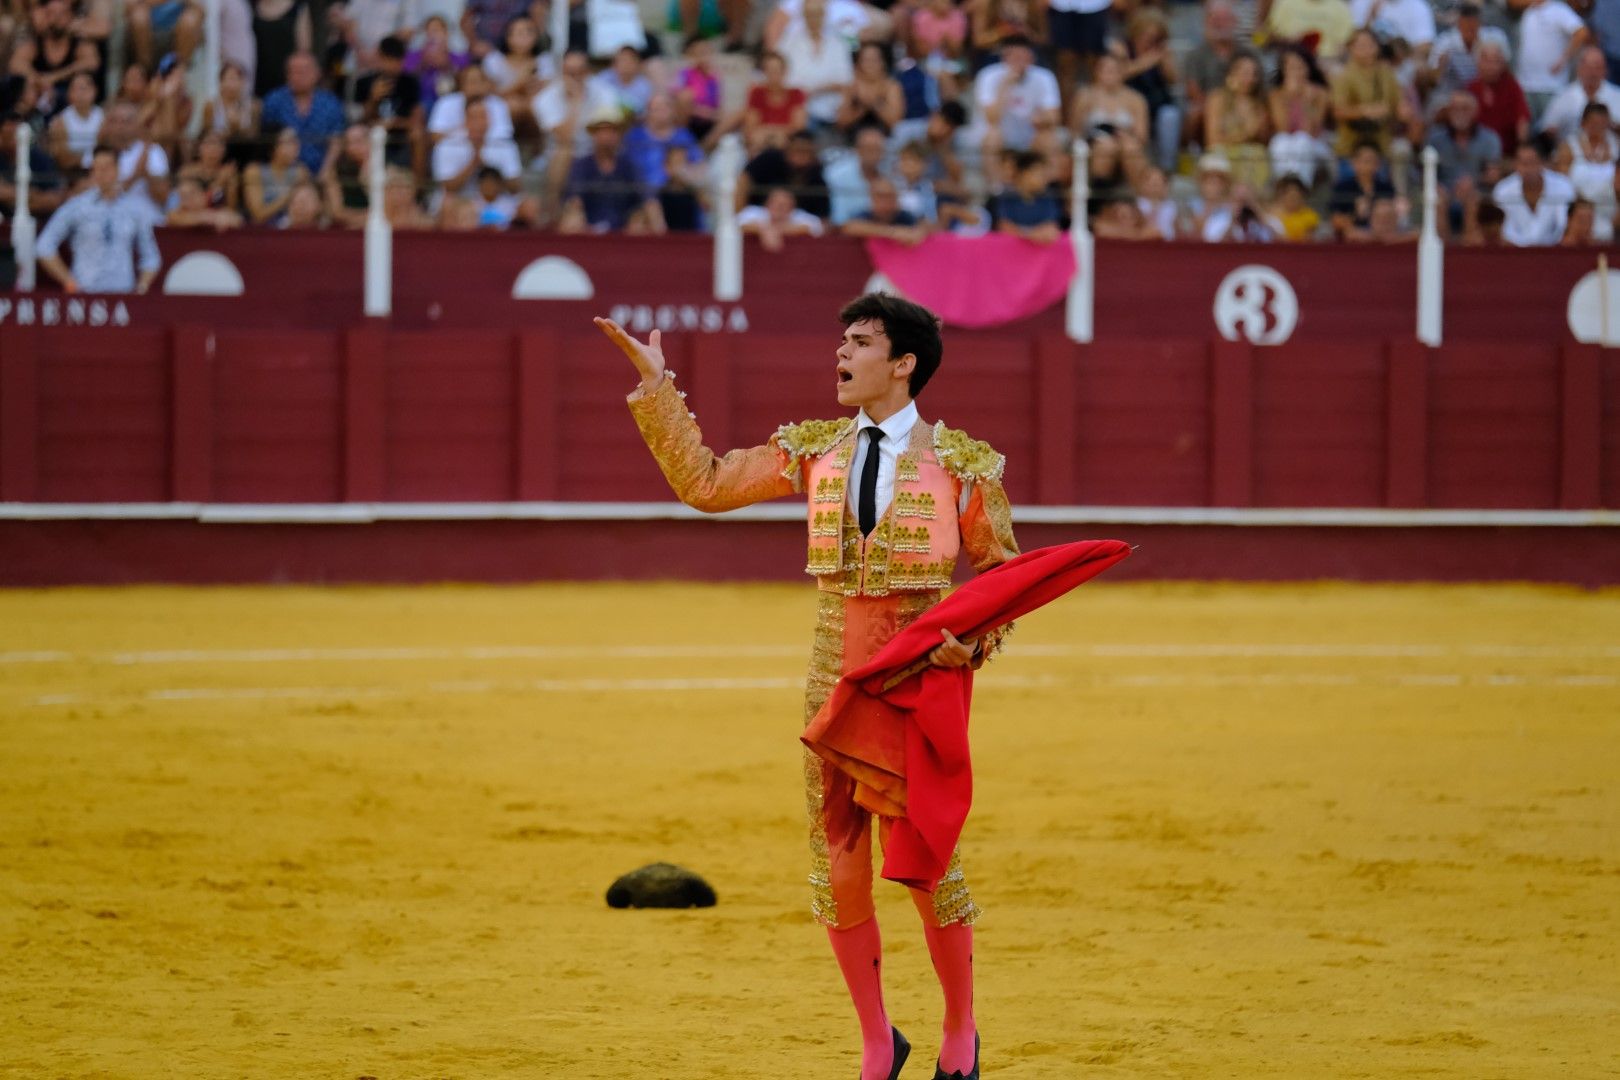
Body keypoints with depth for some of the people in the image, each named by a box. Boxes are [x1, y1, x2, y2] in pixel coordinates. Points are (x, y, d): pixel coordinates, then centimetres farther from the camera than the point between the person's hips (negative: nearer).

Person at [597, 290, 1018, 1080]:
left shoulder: (959, 464, -2)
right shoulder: (814, 453, 8)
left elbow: (1005, 576, 3)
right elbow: (703, 483, 9)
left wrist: (976, 641, -15)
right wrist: (656, 386, 5)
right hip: (834, 678, 4)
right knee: (837, 865, 4)